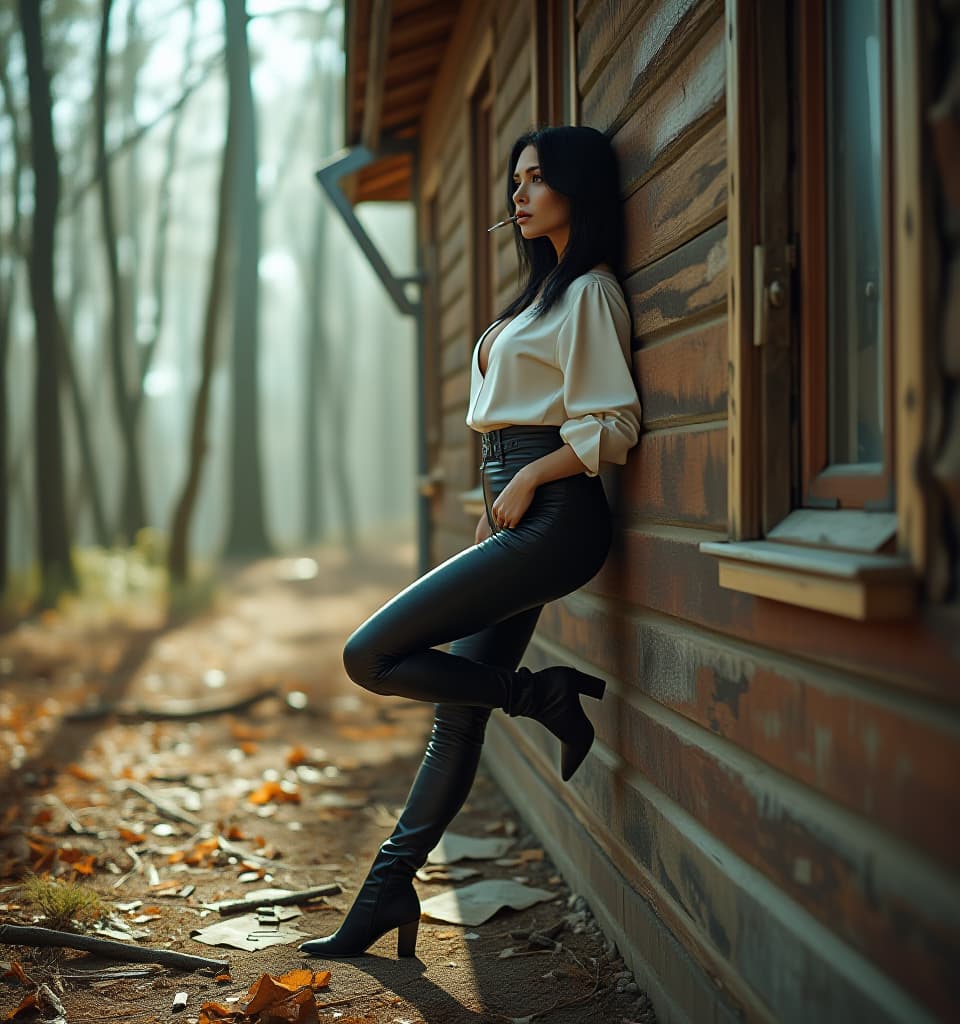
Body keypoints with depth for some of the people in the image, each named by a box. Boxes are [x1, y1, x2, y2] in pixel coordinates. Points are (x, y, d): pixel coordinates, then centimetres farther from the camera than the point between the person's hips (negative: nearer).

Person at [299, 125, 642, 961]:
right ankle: (388, 894, 15)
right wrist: (498, 501, 16)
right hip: (521, 521, 10)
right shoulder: (548, 289, 22)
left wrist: (526, 482, -14)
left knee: (371, 657, -13)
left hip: (552, 519, -10)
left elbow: (613, 426, -16)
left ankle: (546, 695, -3)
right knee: (457, 711, 9)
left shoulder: (590, 291, -7)